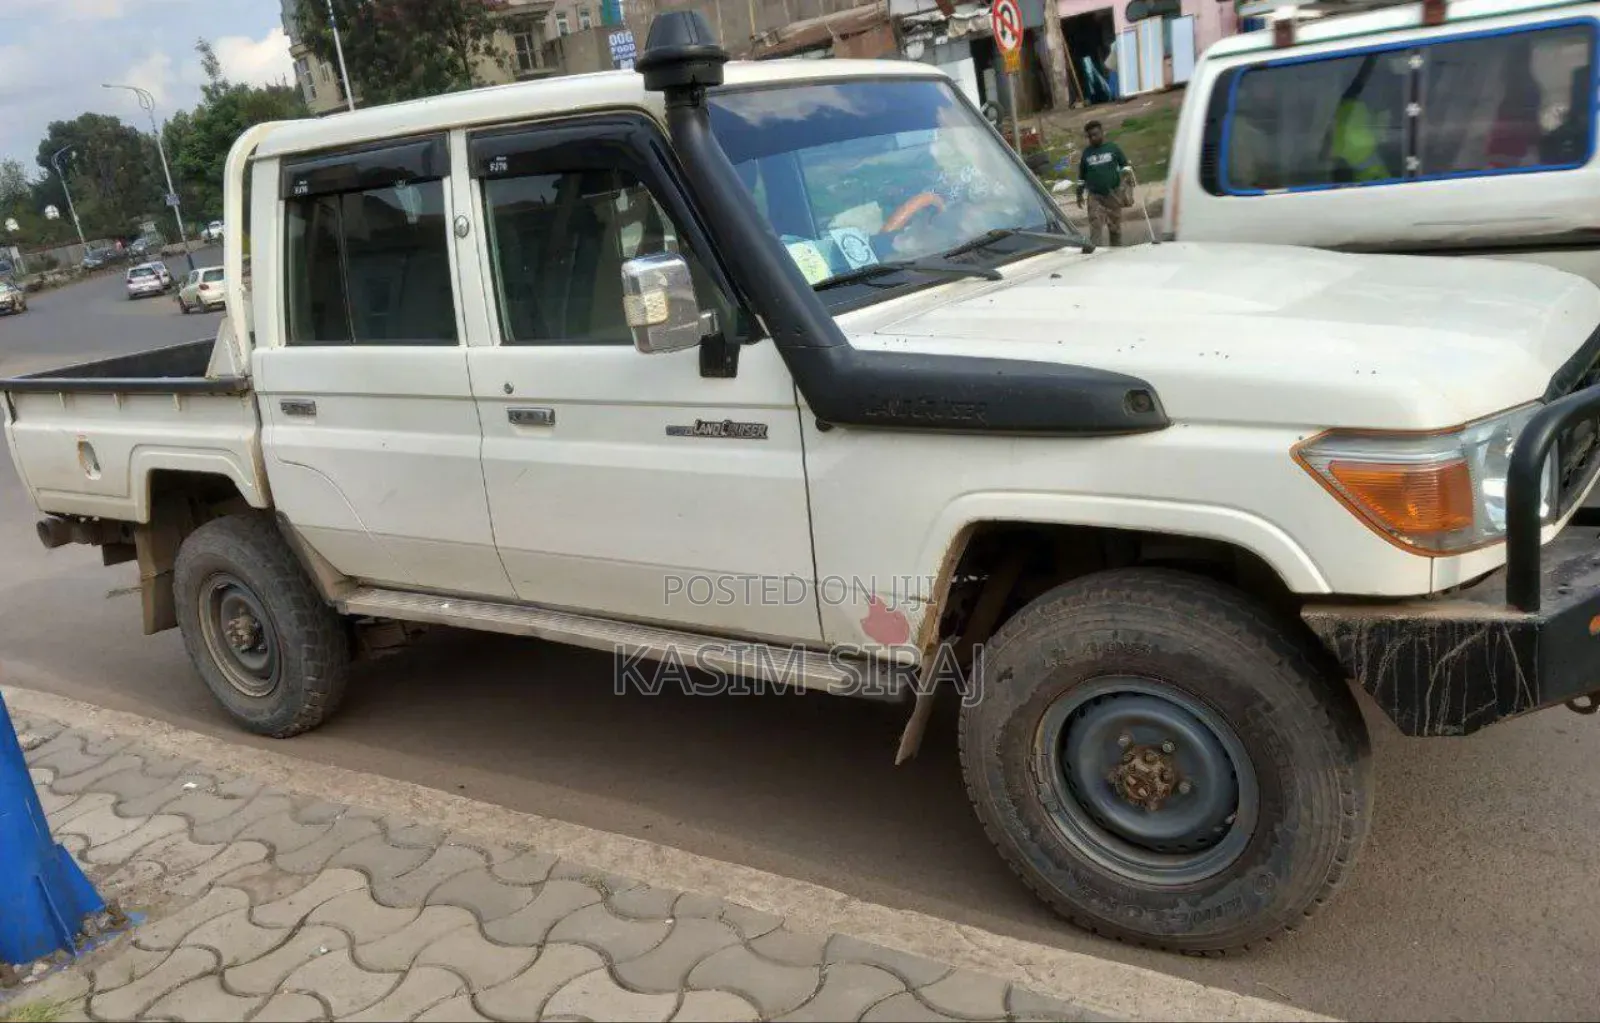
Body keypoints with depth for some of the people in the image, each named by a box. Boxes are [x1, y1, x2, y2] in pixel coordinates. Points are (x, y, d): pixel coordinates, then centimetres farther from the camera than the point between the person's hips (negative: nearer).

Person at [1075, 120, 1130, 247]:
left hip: (1113, 194, 0)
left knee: (1115, 227, 8)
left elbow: (1125, 165, 9)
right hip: (1095, 196, 0)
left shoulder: (1113, 148, 3)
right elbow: (1081, 176, 14)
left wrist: (1124, 174, -12)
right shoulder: (1087, 153, 8)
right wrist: (1079, 194, 12)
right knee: (1095, 227, -12)